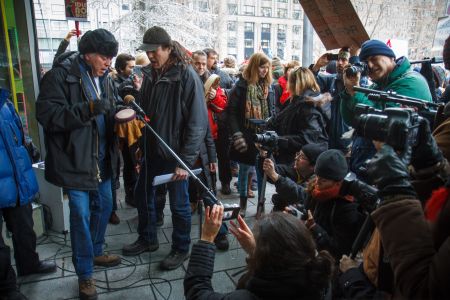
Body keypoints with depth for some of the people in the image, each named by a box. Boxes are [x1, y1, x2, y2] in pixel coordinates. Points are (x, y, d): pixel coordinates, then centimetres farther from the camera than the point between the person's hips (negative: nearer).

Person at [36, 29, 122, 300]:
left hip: (102, 158, 7)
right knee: (81, 216, 1)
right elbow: (46, 114, -21)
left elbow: (113, 108, 20)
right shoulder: (60, 75, -13)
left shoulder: (104, 77, 8)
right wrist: (88, 109, -31)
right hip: (75, 159, -7)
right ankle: (85, 274, 18)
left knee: (104, 206, 18)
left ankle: (96, 252, 41)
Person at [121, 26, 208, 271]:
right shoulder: (150, 74, 5)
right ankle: (147, 239, 40)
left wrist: (186, 160, -20)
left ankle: (181, 248, 29)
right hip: (150, 150, 7)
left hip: (174, 152, -7)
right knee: (142, 195, 18)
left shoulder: (186, 76, -15)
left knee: (178, 203, 8)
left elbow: (197, 123, -18)